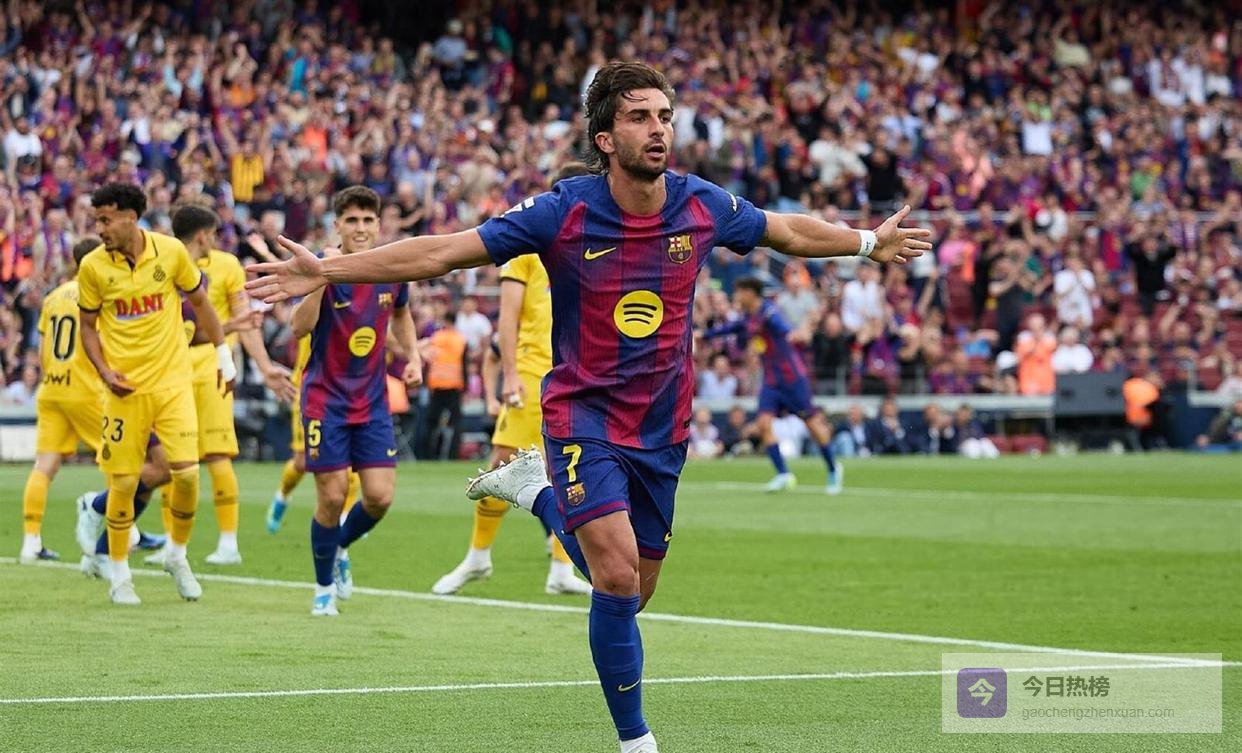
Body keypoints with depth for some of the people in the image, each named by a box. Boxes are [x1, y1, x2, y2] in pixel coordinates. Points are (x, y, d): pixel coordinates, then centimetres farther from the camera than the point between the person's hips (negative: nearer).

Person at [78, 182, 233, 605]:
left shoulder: (170, 251, -4)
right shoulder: (93, 266, -5)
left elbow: (199, 301, 10)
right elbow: (88, 326, 6)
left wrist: (222, 352, 11)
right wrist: (105, 371, -8)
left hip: (173, 381, 0)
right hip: (125, 388, 0)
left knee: (187, 473, -9)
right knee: (123, 483, -2)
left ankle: (177, 555, 17)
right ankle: (119, 574, 16)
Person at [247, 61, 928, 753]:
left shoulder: (703, 206, -5)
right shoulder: (564, 213, -15)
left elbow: (790, 231, 16)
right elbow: (443, 252, -14)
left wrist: (870, 243, 25)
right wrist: (326, 272, -20)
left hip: (662, 429, 4)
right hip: (584, 417, -4)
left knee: (631, 595, 11)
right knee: (618, 578, -20)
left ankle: (537, 490, 35)